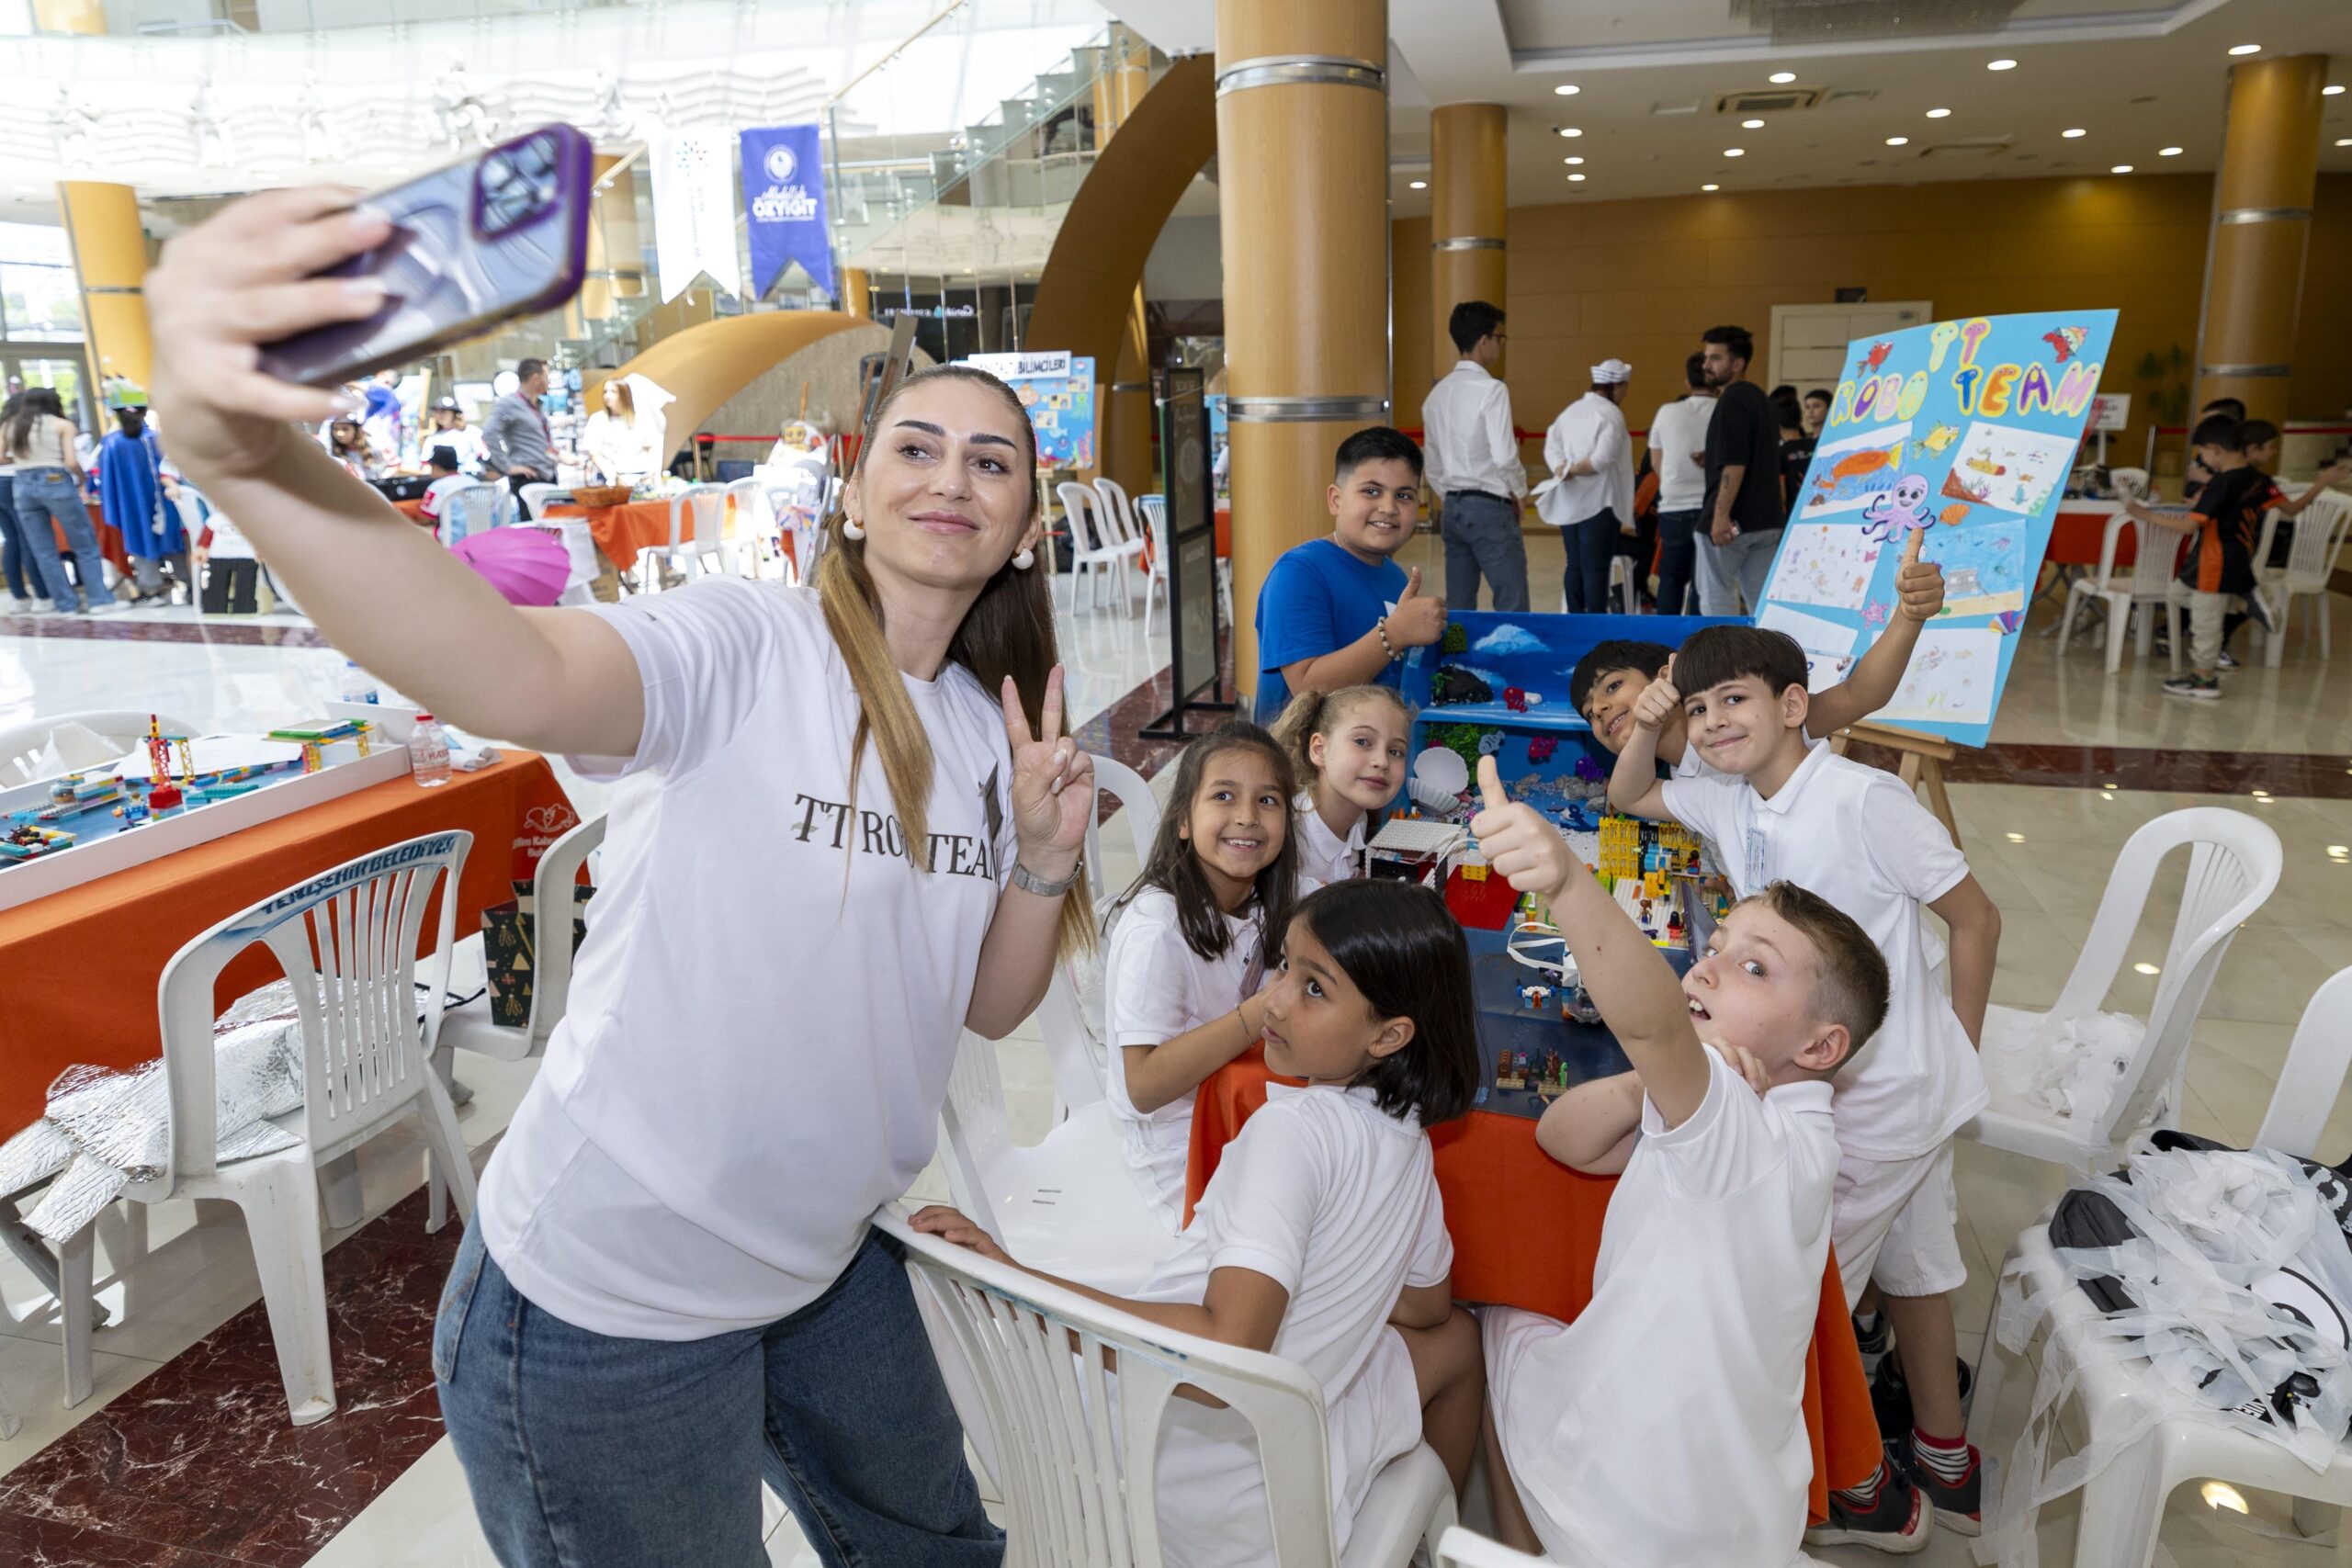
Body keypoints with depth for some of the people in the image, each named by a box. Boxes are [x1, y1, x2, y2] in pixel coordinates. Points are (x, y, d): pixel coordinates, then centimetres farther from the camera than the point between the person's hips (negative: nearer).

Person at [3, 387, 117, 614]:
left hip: (23, 487, 4)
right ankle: (100, 600, 2)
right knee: (86, 545, 6)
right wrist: (83, 479, 10)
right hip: (56, 483, -4)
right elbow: (71, 462, -8)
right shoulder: (62, 425, 1)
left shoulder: (9, 427, 13)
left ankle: (67, 604, 10)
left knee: (43, 553, 9)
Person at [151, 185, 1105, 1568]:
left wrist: (1046, 865, -11)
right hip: (611, 1297, -7)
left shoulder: (995, 728, 2)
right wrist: (246, 453, -58)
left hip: (823, 1264, 7)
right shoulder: (744, 650, -20)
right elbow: (512, 677, -42)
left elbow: (991, 1006, 7)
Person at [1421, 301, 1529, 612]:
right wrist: (1520, 492, -2)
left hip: (1453, 508, 8)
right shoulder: (1491, 389, -12)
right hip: (1489, 508, -8)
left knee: (1458, 609, 10)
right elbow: (1504, 456, -19)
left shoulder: (1437, 394, 10)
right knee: (1513, 608, -3)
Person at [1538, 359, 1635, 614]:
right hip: (1598, 502, -7)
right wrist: (1572, 470, -8)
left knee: (1575, 566, 11)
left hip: (1569, 502, 7)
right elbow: (1603, 458, -19)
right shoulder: (1611, 414, -8)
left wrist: (1562, 468, -11)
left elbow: (1551, 446, 4)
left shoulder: (1570, 410, 14)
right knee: (1596, 569, -5)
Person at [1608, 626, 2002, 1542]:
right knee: (1909, 1264, 23)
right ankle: (1944, 1463, 44)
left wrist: (1956, 1053, -4)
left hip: (1888, 1092, -8)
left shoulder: (1863, 798, -23)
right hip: (1823, 1081, 8)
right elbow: (1628, 798, 17)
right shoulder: (1727, 803, 0)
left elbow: (1975, 919, -14)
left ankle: (1857, 1490, 25)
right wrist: (1645, 732, -4)